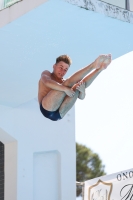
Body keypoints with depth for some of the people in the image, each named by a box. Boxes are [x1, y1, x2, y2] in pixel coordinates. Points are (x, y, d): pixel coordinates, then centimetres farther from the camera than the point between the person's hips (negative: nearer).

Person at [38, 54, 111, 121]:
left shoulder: (64, 83, 26)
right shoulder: (46, 74, 16)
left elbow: (81, 97, 12)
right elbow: (47, 82, -13)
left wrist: (82, 90, -13)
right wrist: (65, 89, -23)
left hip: (58, 115, 5)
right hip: (47, 109, -5)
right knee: (69, 83, -17)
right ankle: (94, 65, -23)